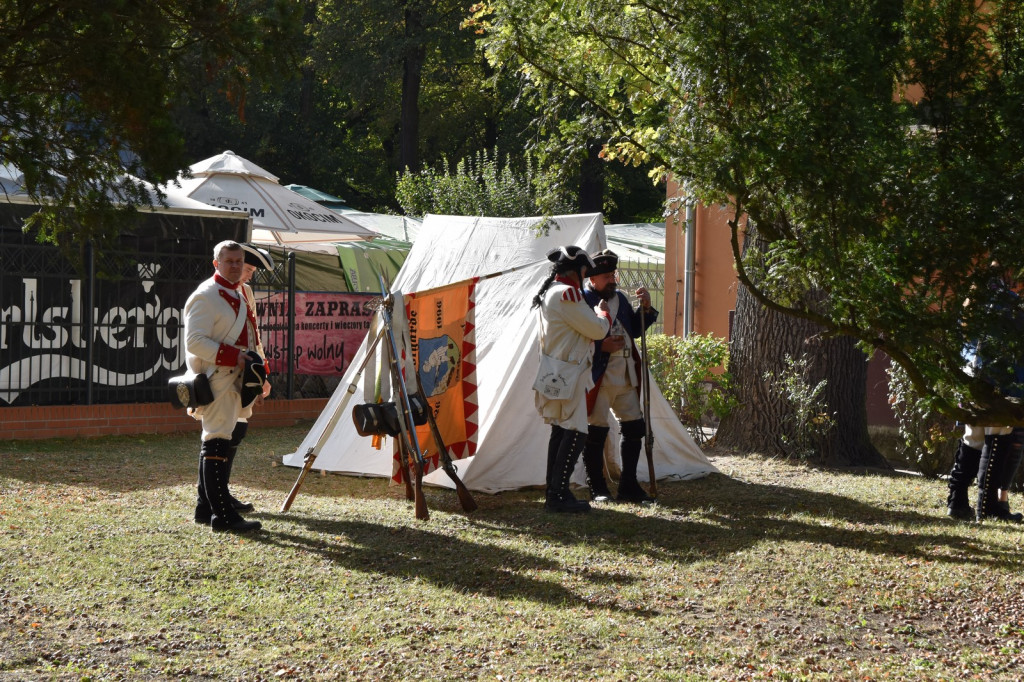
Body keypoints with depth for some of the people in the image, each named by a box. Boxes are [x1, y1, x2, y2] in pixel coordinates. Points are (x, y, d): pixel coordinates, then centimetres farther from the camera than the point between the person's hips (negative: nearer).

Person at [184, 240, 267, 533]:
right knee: (217, 442, -11)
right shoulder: (206, 296, -12)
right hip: (216, 380, -10)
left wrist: (255, 365, 14)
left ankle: (205, 508, 22)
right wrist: (234, 356, -23)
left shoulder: (239, 295, 18)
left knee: (223, 442, 14)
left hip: (237, 380, 10)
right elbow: (194, 341, -20)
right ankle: (222, 514, -12)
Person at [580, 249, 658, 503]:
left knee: (634, 426, 9)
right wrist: (601, 346, -21)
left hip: (626, 374, 8)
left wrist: (645, 308, 5)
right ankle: (597, 489, 7)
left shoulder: (620, 298, 15)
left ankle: (628, 486, 18)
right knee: (597, 431, -3)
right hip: (599, 375, -8)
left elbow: (634, 330, 19)